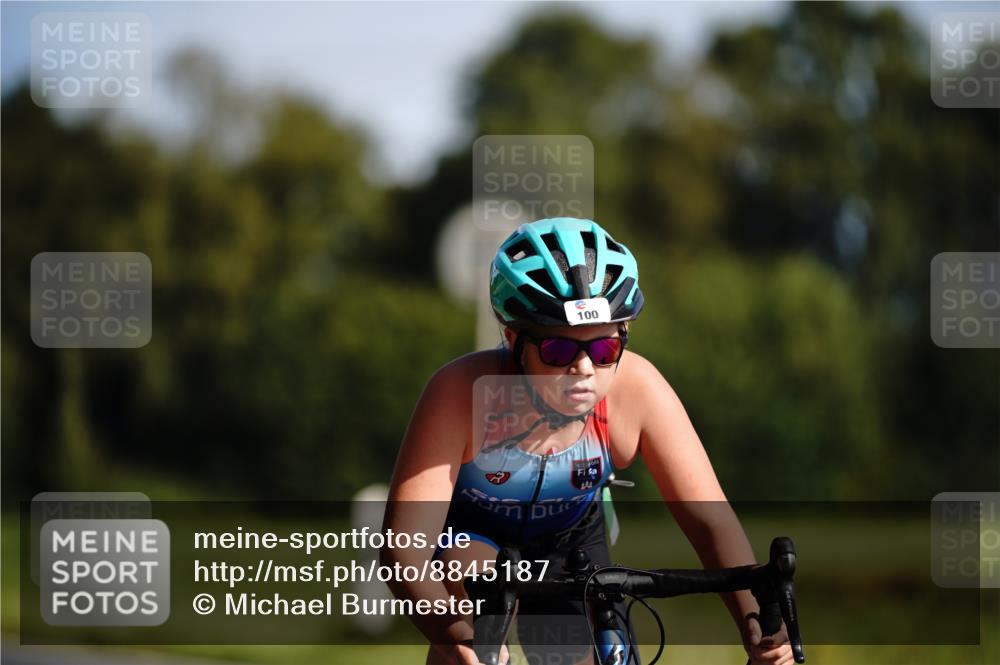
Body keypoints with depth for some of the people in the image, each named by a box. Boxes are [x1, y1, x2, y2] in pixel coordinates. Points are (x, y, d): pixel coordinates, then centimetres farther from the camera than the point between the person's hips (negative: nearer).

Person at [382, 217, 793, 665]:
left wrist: (753, 624, -49)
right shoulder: (464, 393, -39)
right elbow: (404, 547, -43)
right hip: (469, 533, -3)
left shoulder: (636, 388, -32)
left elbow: (710, 520, -31)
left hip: (569, 537, 3)